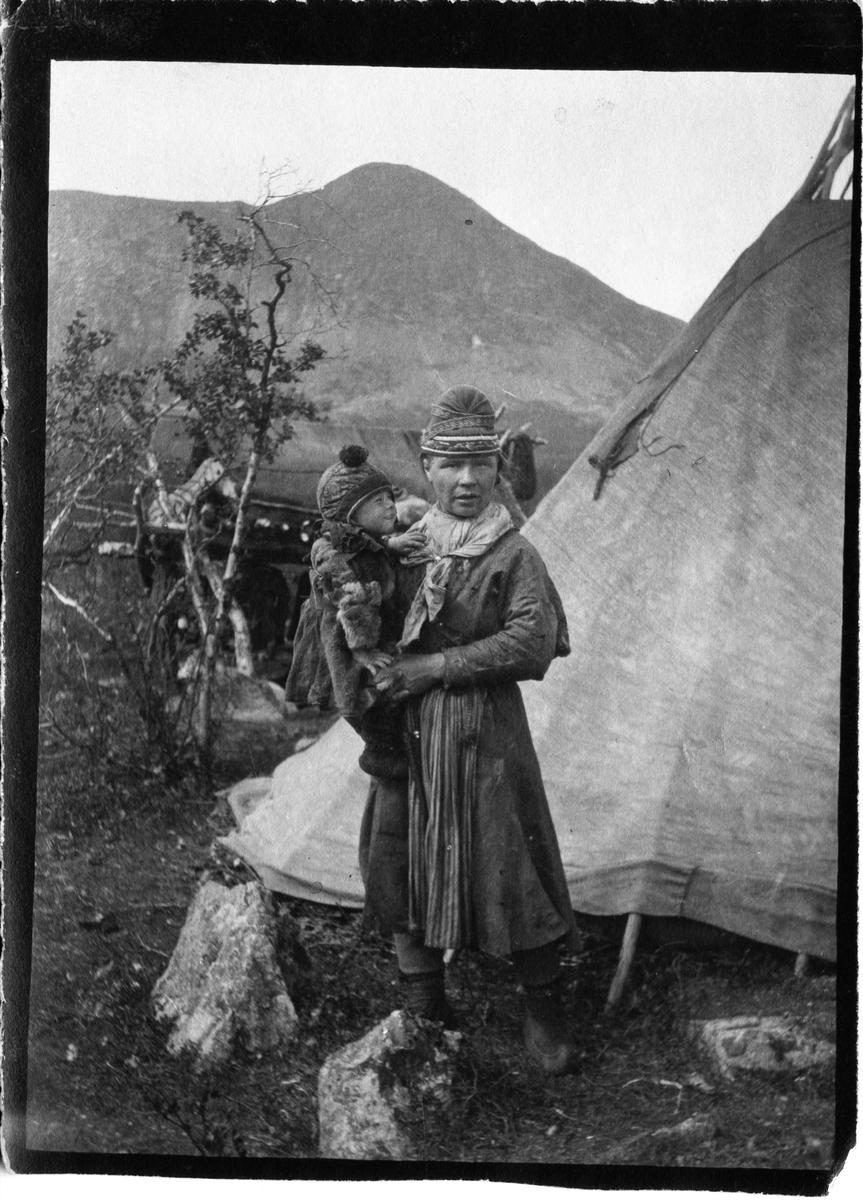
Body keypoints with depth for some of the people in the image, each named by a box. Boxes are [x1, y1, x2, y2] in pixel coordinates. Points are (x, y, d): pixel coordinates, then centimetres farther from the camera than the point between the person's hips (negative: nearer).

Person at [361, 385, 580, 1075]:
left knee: (509, 863, 0)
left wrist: (436, 667, -18)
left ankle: (544, 1011, 20)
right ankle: (423, 1006, 29)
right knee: (404, 858, 11)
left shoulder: (514, 555, -8)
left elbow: (531, 642, -18)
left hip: (485, 730, -5)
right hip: (407, 731, 5)